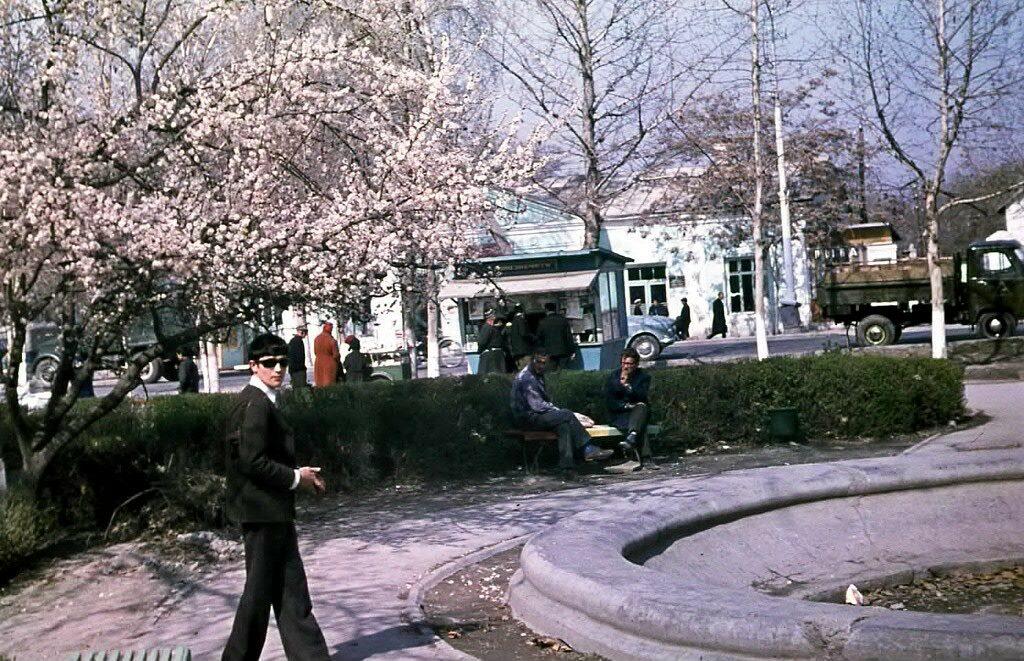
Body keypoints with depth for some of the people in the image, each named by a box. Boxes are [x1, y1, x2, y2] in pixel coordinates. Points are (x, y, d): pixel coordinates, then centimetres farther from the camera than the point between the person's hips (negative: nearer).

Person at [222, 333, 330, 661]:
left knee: (290, 589, 11)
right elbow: (253, 461, -24)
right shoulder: (255, 403, -18)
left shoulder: (262, 401, 14)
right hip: (262, 510, -10)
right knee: (260, 589, 2)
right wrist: (295, 477, -14)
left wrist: (299, 473, 9)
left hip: (272, 510, 10)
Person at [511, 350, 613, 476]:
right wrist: (559, 410, -12)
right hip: (528, 417, -9)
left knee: (563, 425, -17)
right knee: (568, 415, -21)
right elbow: (537, 405, -20)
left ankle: (567, 465, -26)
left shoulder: (538, 376, 17)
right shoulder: (526, 378, -15)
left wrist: (553, 408, 4)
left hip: (536, 414, 9)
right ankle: (588, 449, -16)